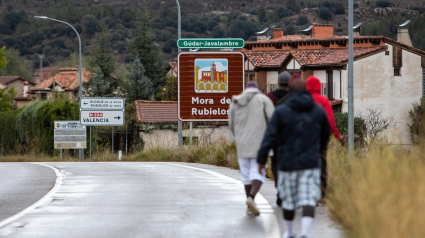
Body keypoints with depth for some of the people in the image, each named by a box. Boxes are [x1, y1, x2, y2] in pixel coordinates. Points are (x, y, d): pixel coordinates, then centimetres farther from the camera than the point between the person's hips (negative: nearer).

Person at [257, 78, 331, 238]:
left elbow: (269, 137, -11)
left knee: (288, 200, 15)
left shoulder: (281, 111, -7)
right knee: (308, 201, -4)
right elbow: (326, 134, 18)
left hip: (288, 163, -1)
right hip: (311, 163, 1)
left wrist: (261, 159, -4)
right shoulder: (319, 111, 3)